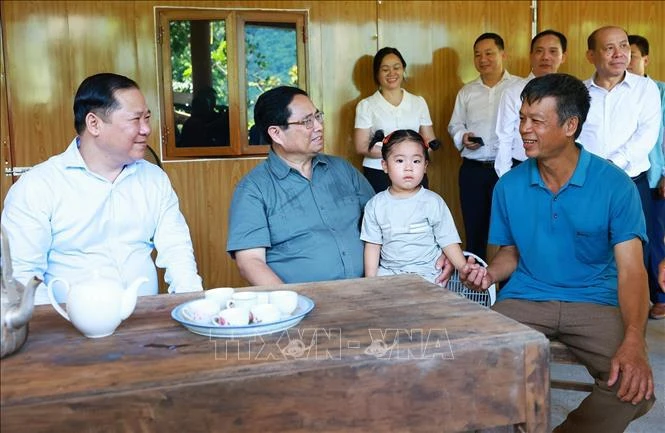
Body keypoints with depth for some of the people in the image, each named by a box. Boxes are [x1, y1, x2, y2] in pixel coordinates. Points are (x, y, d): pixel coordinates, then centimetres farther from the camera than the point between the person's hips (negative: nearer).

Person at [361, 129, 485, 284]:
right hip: (387, 271, 2)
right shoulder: (376, 205, 4)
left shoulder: (433, 202, -1)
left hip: (425, 272, -2)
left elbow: (448, 242, 1)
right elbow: (373, 246, 6)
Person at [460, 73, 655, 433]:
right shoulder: (508, 186, 0)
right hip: (526, 298, 2)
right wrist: (490, 274, -12)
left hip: (594, 301, -2)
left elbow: (631, 269, -14)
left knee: (632, 386, -25)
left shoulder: (615, 184, -10)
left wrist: (634, 340, -30)